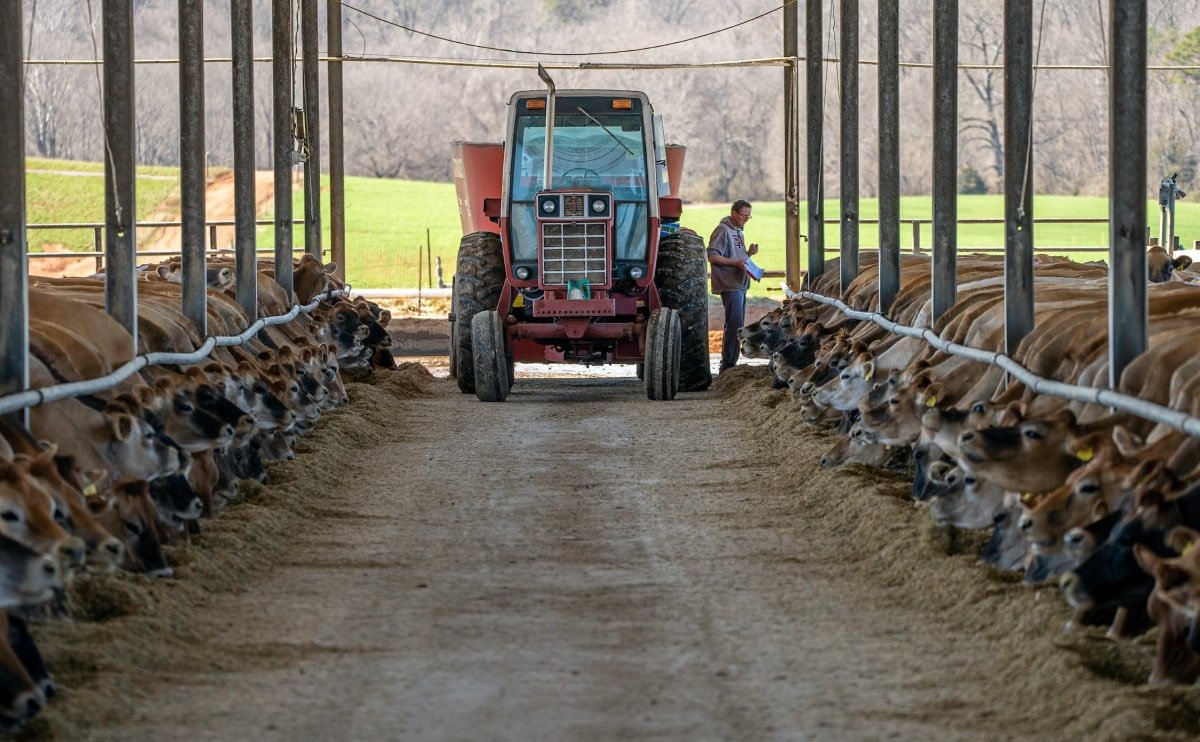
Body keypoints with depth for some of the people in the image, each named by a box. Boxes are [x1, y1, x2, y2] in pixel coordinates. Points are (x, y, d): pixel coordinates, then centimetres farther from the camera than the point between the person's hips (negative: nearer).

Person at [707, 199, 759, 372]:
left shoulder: (738, 232, 20)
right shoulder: (723, 230, -9)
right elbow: (712, 256, -16)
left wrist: (748, 254, 7)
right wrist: (735, 263, -21)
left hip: (740, 285, 10)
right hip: (730, 285, -10)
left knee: (736, 325, 11)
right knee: (735, 324, -14)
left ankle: (729, 363, 16)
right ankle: (728, 364, -12)